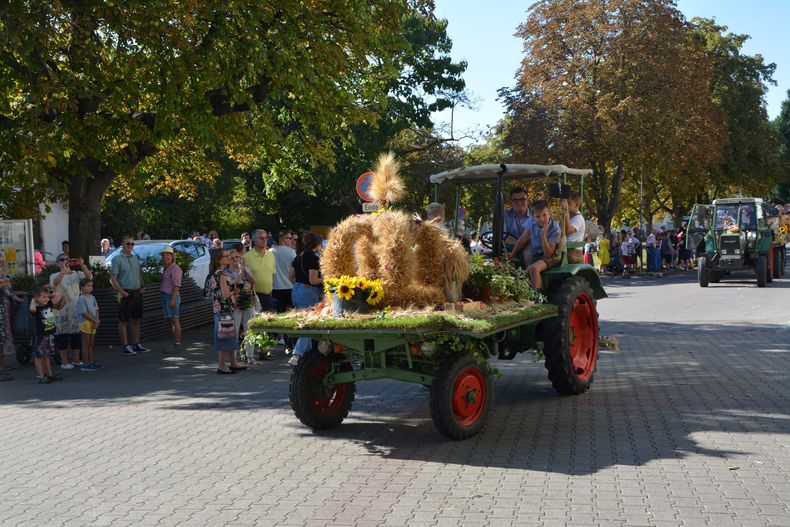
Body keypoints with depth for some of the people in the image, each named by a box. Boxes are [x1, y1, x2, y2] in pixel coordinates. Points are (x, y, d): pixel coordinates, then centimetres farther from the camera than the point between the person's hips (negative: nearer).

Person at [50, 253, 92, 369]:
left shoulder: (76, 274, 9)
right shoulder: (55, 276, -2)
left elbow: (89, 277, -7)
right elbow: (54, 283, -25)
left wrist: (82, 265, -20)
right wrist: (64, 271, -37)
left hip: (76, 310, 4)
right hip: (61, 311, -4)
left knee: (77, 335, 9)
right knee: (62, 335, 0)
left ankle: (76, 360, 21)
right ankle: (64, 362, 7)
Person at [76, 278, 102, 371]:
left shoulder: (92, 298, 11)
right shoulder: (81, 299, -13)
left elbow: (96, 310, 11)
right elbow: (84, 313, -17)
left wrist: (96, 321, -4)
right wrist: (95, 321, -15)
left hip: (93, 324, 8)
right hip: (85, 323, -8)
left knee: (91, 344, 12)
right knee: (86, 344, -3)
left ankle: (91, 362, 18)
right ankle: (86, 364, 0)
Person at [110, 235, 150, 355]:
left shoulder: (135, 258, 13)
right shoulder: (117, 259, -8)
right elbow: (113, 279, -11)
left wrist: (142, 286, 7)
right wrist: (122, 292, -17)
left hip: (137, 293, 7)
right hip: (126, 294, -7)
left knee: (136, 320, 11)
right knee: (123, 321, 1)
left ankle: (137, 344, 19)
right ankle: (126, 346, 5)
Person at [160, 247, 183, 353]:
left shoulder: (175, 268, -13)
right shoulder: (166, 268, 16)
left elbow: (177, 285, -18)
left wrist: (172, 299, -23)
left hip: (172, 296, -10)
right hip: (165, 296, 10)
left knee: (175, 321, -6)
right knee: (170, 321, 12)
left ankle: (177, 344, -4)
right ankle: (175, 343, 18)